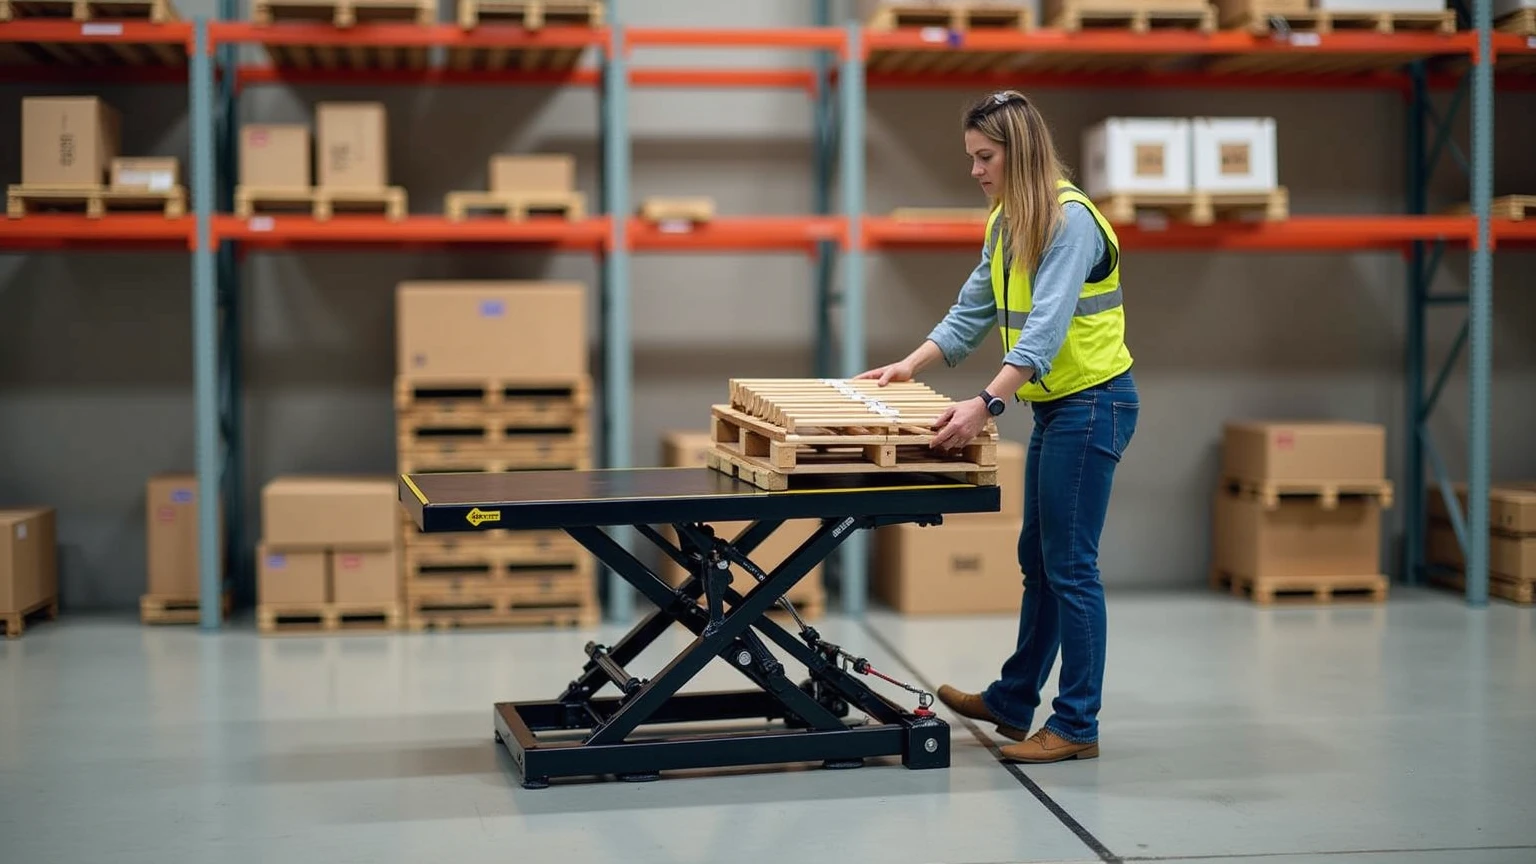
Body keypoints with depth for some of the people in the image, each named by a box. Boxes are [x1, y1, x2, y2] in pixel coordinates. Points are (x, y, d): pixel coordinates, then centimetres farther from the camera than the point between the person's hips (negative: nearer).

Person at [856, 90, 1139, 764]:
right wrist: (909, 367, 7)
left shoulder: (1071, 218, -19)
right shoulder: (1006, 223, 9)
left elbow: (1046, 325, -30)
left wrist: (987, 403, -38)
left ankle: (1077, 726, 4)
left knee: (1069, 564, -5)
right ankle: (1013, 701, 28)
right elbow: (974, 311, 16)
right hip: (1053, 405, 9)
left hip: (1092, 403, -9)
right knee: (1037, 558, 17)